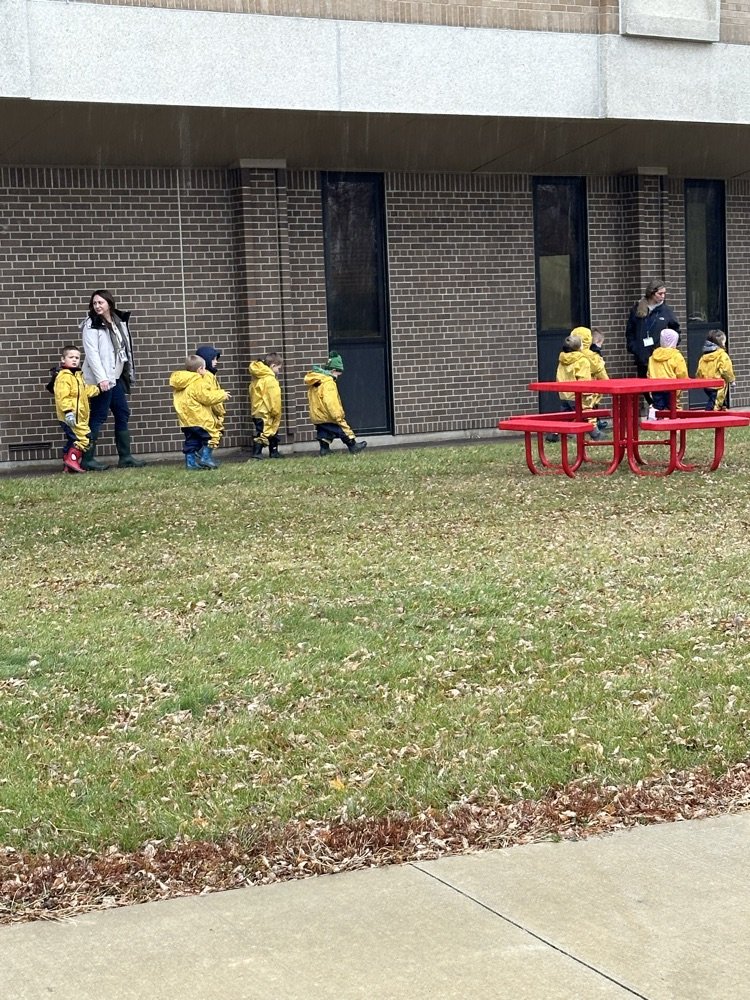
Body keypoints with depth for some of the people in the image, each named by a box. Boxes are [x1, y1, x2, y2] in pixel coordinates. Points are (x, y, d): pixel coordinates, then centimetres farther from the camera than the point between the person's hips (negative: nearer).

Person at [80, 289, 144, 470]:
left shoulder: (119, 322, 13)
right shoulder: (92, 325, -8)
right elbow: (91, 353, -16)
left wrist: (128, 374, 13)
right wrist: (101, 378, -24)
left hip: (117, 377, 8)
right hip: (102, 379, -8)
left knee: (123, 415, 9)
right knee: (98, 417, -8)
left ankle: (125, 457, 14)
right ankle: (88, 459, -6)